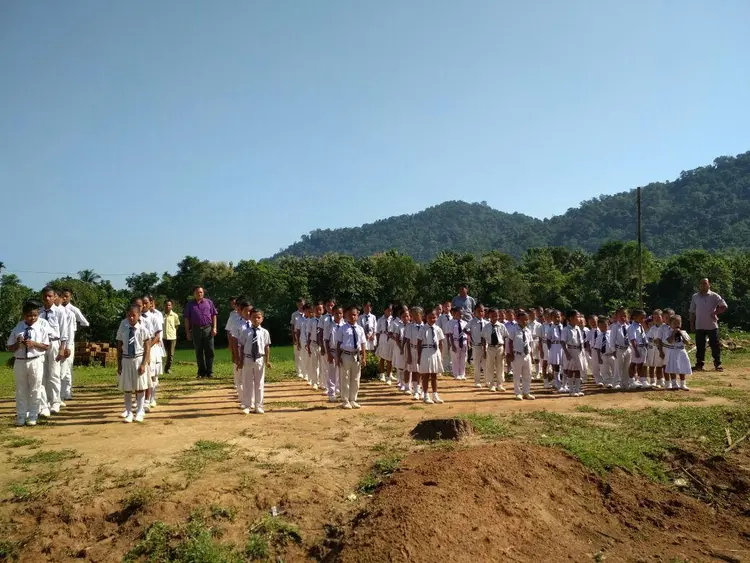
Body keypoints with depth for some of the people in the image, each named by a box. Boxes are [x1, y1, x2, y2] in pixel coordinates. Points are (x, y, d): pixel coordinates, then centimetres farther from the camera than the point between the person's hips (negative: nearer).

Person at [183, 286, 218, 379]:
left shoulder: (209, 302, 8)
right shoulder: (190, 305, 8)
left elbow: (214, 315, 8)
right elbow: (186, 319, 7)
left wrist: (214, 328, -1)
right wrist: (187, 332, 1)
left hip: (208, 328, -1)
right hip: (196, 329, 1)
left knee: (209, 351, -1)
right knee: (199, 352, 6)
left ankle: (209, 372, 6)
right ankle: (201, 372, 15)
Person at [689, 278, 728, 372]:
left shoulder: (714, 296, -1)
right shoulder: (695, 297, 7)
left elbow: (724, 306, -2)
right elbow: (692, 312, 10)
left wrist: (716, 312, -11)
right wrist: (691, 324, 8)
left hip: (712, 325, -2)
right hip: (699, 326, 2)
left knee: (715, 346, 3)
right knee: (700, 346, 5)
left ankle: (718, 364, 12)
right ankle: (699, 364, 12)